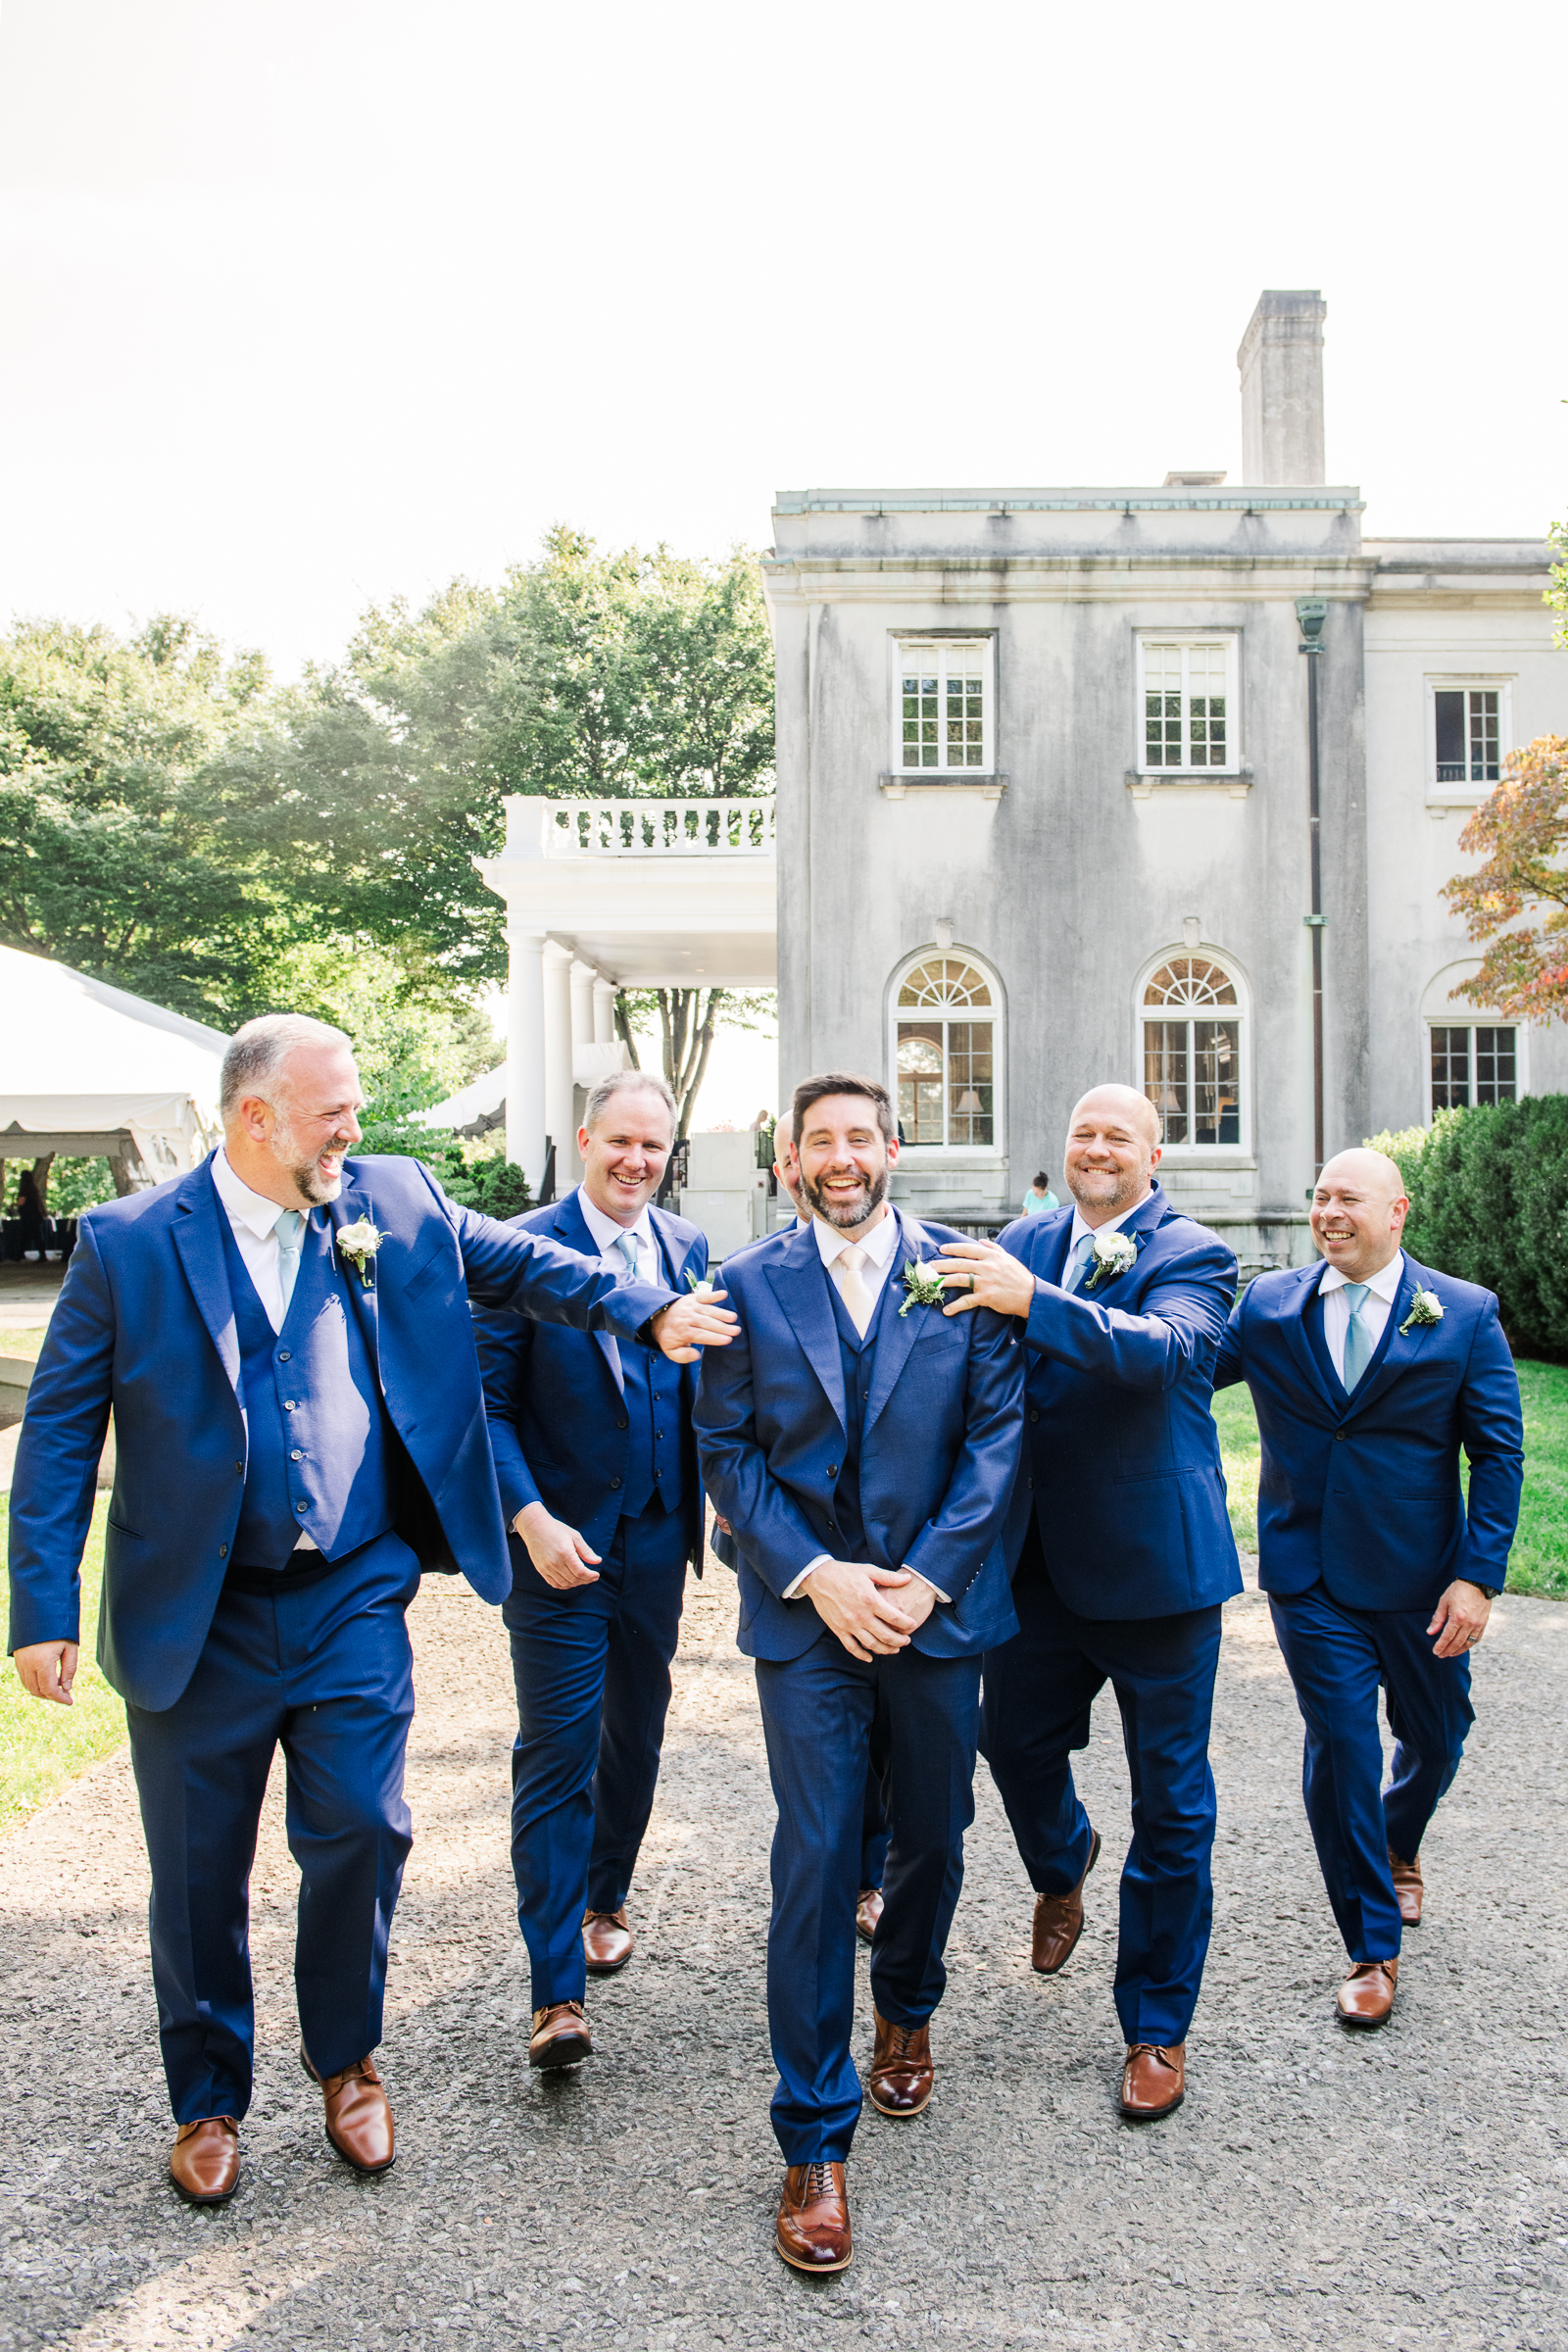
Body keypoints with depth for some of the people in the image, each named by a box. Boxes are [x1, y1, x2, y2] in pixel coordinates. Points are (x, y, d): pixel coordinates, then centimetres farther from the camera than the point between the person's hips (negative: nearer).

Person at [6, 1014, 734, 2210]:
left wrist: (648, 1310, 4)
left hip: (355, 1599, 2)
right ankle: (208, 2100, 34)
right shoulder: (128, 1242, -7)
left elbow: (515, 1259, 13)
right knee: (199, 1873, 11)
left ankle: (347, 2058, 32)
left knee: (361, 1831, 4)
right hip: (195, 1615, -1)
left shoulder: (395, 1201, 0)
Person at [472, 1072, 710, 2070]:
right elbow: (487, 1404, -11)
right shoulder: (522, 1249, -11)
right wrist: (532, 1520, -19)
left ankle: (604, 1901, 40)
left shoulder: (687, 1248, 5)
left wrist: (714, 1495, 5)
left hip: (656, 1538, 5)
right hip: (560, 1542, -5)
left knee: (635, 1736, 18)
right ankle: (558, 1990, 4)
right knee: (556, 1755, -4)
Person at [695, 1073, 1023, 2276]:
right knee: (816, 1861, -3)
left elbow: (997, 1434, -2)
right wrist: (814, 1574, -12)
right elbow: (727, 1447, -1)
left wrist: (924, 1578, -11)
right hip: (807, 1609, -1)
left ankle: (907, 2010, 45)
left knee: (933, 1837, 16)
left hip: (937, 1603, 2)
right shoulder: (750, 1284, 1)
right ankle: (815, 2141, 10)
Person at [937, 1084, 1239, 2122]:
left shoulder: (1194, 1256, -10)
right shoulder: (1025, 1241, 5)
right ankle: (1063, 1862, 53)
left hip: (1155, 1564, -4)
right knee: (1017, 1742, 18)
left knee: (1171, 1806, 7)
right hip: (1040, 1560, 4)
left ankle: (1158, 2028, 25)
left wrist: (1033, 1300, -40)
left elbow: (1164, 1349, -29)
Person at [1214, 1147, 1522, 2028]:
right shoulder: (1268, 1305, -1)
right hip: (1310, 1577, 0)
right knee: (1340, 1748, 0)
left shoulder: (1464, 1314, -5)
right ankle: (1374, 1948, 18)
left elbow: (1499, 1454, -5)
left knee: (1436, 1738, 17)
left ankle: (1399, 1845, 51)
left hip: (1419, 1576, 1)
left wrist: (1479, 1575, -11)